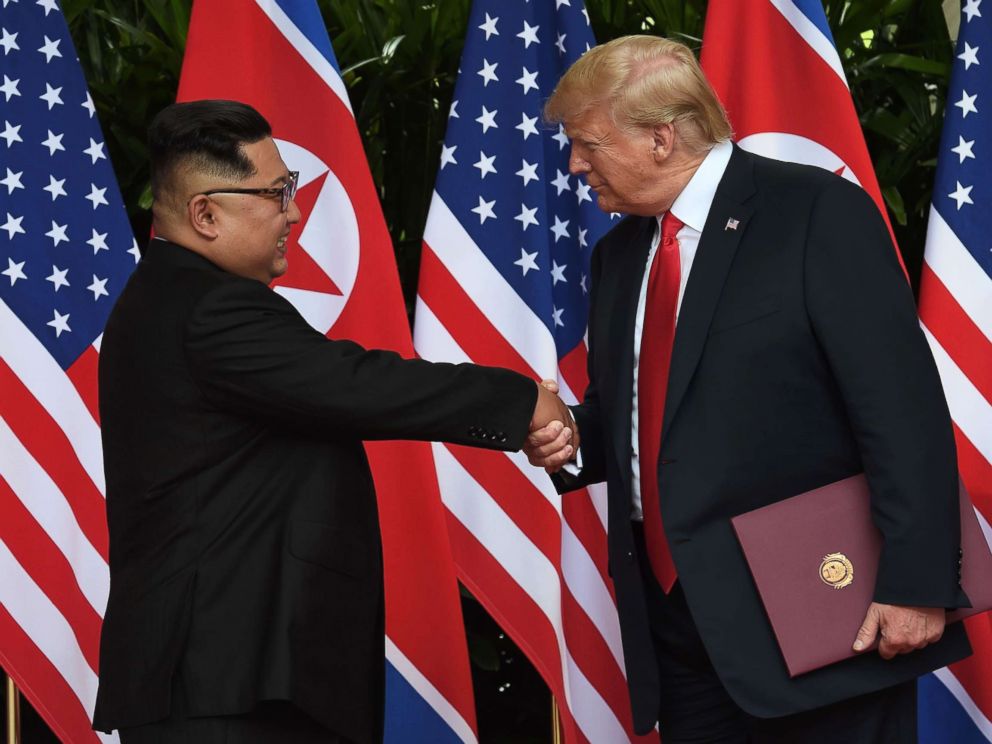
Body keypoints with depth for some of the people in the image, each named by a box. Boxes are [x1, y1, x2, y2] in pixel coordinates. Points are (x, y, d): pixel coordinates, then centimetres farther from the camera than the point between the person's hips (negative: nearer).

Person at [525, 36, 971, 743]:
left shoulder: (819, 214, -9)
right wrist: (571, 442, 2)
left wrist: (915, 584, -19)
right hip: (677, 621, 7)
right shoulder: (619, 253, 14)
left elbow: (903, 410, -14)